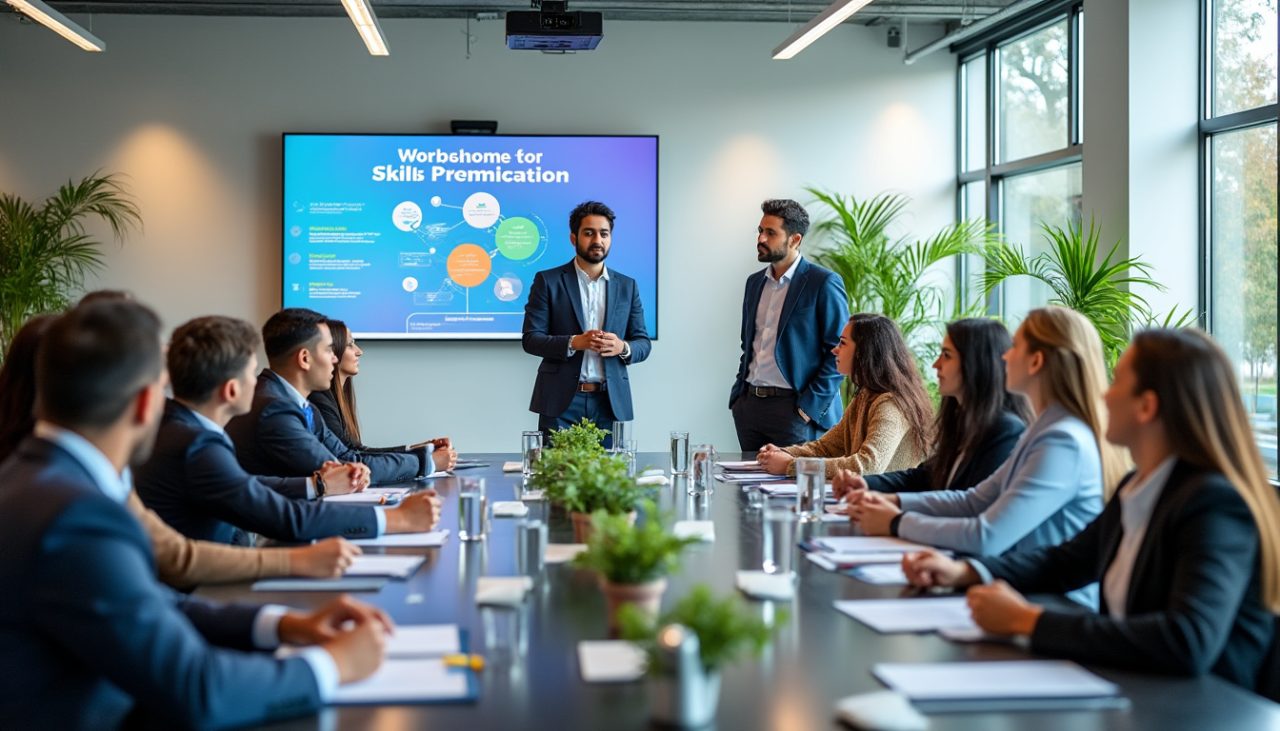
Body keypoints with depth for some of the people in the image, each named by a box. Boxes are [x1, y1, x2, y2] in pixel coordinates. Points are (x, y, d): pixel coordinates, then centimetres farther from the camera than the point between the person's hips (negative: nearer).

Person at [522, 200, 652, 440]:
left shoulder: (627, 286, 12)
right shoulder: (547, 281, 3)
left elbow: (643, 344, 11)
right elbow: (530, 339, -2)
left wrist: (623, 347, -12)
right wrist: (574, 343, -19)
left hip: (610, 402, 2)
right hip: (561, 401, -2)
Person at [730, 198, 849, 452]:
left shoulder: (823, 284, -7)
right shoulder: (755, 282, 15)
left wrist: (809, 406, -14)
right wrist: (738, 395, 11)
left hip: (793, 408, -6)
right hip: (749, 404, 7)